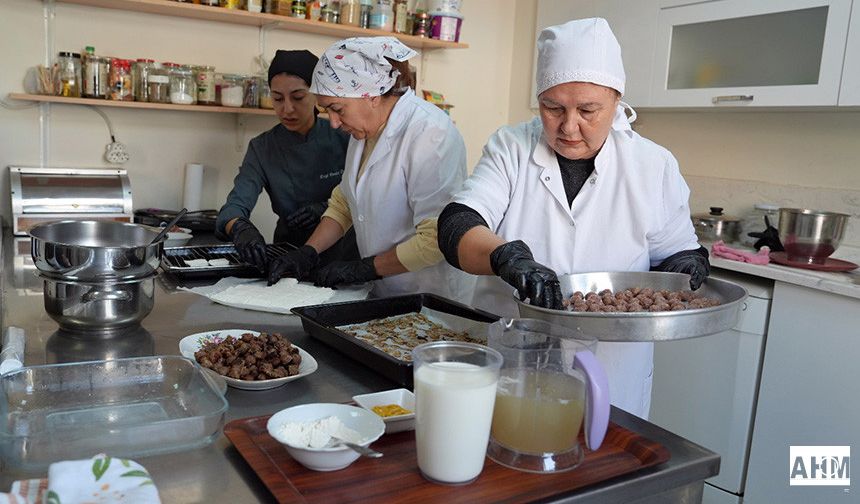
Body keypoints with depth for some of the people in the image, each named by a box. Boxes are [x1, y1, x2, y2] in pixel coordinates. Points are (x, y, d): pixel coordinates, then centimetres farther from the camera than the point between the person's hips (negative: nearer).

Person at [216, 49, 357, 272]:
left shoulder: (344, 138, -1)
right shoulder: (262, 148, 3)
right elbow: (237, 202, -9)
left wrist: (327, 209, -16)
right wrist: (240, 228, -31)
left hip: (344, 257, -2)